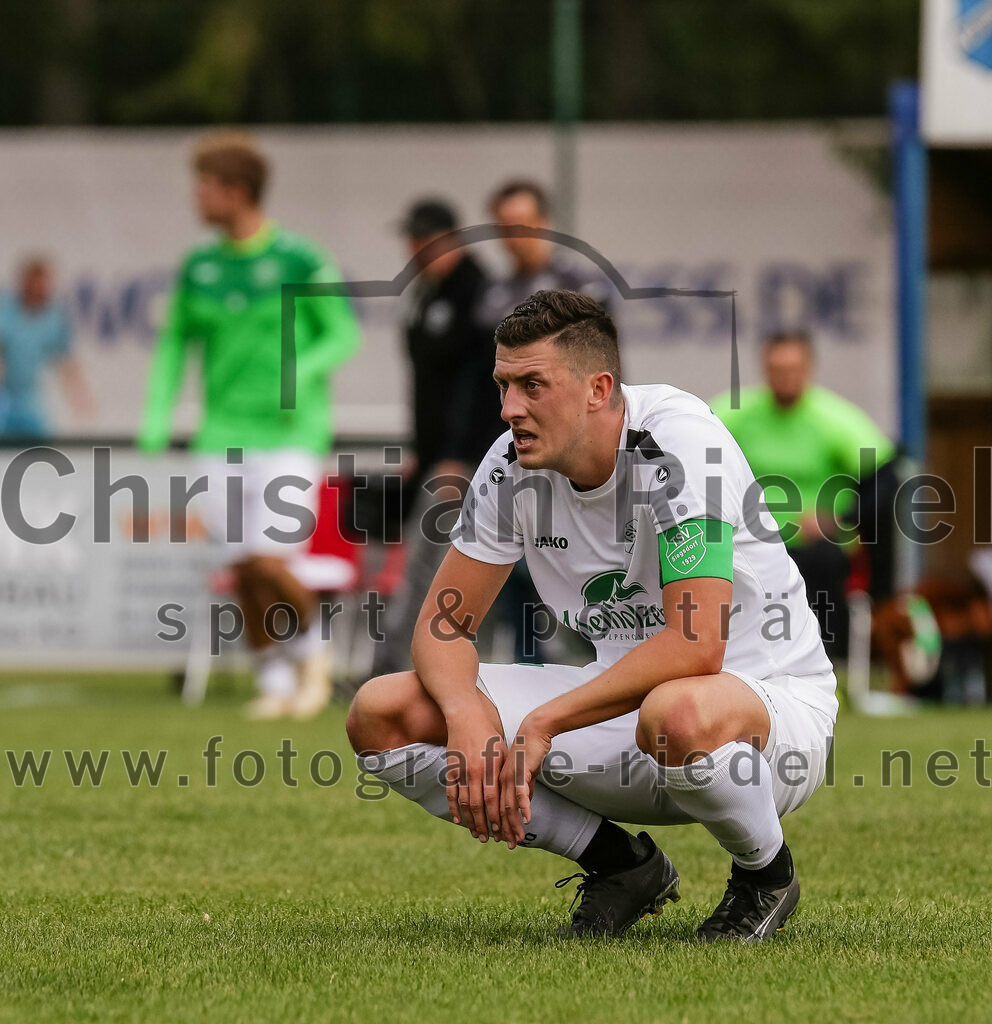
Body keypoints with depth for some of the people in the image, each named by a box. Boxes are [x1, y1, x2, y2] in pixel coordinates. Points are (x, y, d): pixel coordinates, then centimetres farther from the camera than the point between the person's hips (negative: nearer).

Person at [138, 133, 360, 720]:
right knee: (244, 570, 2)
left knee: (267, 559, -15)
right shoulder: (199, 268, 7)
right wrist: (157, 417, 6)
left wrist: (301, 375, -21)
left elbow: (345, 335, -3)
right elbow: (177, 340, 16)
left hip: (290, 436, -5)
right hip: (223, 439, 5)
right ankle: (274, 679, 18)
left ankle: (313, 649, 12)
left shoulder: (300, 261, -7)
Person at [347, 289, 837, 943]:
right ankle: (620, 864, 3)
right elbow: (445, 625, 1)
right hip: (622, 697, 7)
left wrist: (542, 724, -31)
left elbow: (696, 646, -33)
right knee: (382, 713, -8)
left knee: (677, 716, -45)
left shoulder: (681, 442, -24)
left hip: (771, 698, -6)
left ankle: (766, 872, -9)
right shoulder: (515, 462, -5)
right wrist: (469, 717, -22)